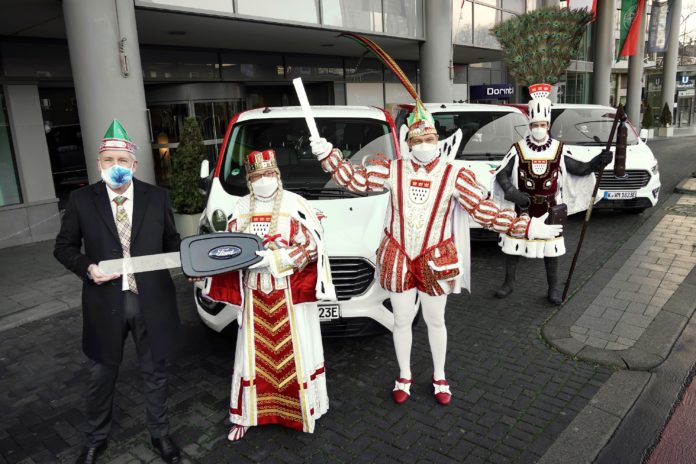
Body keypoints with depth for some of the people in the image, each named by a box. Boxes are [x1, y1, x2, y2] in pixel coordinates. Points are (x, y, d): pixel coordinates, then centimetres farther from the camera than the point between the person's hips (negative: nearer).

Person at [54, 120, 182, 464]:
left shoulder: (157, 197, -1)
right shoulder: (82, 200, -2)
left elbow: (171, 241, 7)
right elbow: (64, 247, 5)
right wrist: (88, 268, -14)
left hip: (151, 300, 0)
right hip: (105, 301, 0)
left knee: (154, 372, 16)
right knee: (101, 375, 18)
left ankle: (160, 433, 38)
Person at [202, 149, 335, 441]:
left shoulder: (294, 204, -8)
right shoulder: (241, 208, 5)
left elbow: (311, 245, -13)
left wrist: (269, 258, -21)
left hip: (290, 293, -3)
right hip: (255, 294, 3)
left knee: (294, 351, 8)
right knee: (253, 353, 12)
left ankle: (302, 407, 28)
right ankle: (246, 415, 27)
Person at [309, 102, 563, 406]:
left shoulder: (454, 176, -10)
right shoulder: (392, 170, -7)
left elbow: (486, 212, -12)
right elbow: (353, 179, -7)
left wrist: (528, 227, -18)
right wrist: (328, 155, -19)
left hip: (435, 262, 0)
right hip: (397, 259, 1)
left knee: (435, 322, 16)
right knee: (402, 321, 15)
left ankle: (439, 377, 40)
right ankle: (404, 376, 38)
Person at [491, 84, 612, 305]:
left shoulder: (559, 149, -1)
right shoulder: (518, 149, -7)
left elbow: (579, 169, 5)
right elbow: (501, 174, -7)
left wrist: (597, 163, -14)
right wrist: (513, 193, -21)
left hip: (549, 209, 1)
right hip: (521, 208, -1)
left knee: (551, 247, 9)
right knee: (513, 245, 8)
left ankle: (553, 288, 25)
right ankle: (509, 282, 27)